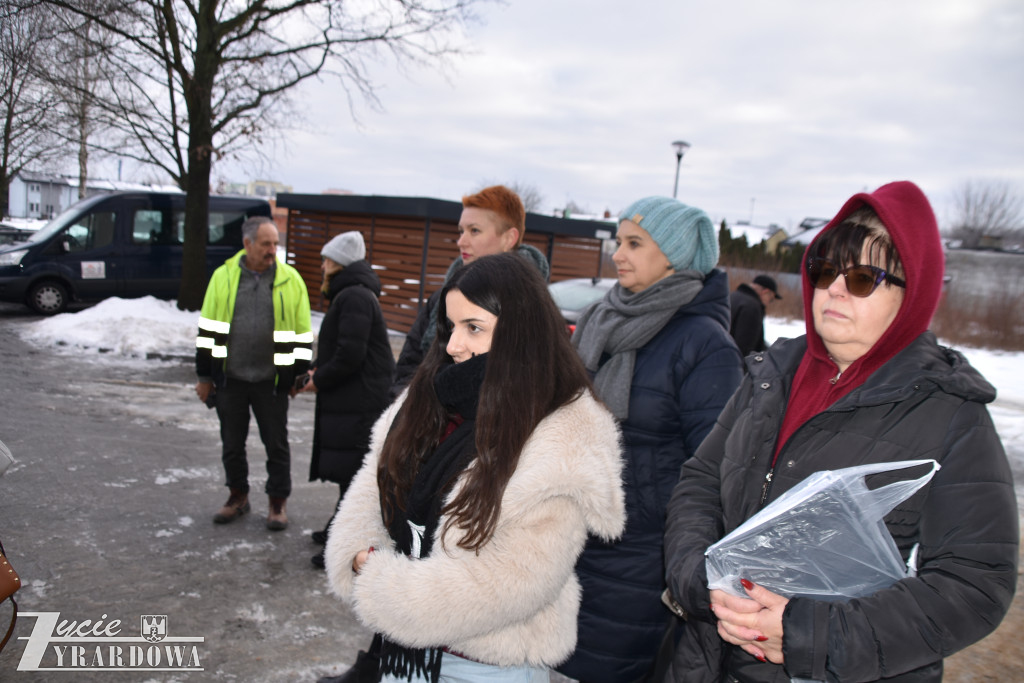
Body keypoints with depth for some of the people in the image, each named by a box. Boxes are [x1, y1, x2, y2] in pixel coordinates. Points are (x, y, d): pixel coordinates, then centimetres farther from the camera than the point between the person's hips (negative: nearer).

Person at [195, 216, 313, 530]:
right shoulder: (224, 276, 1)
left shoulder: (290, 279, -2)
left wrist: (298, 375, 2)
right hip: (229, 378, 2)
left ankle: (278, 502, 22)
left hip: (271, 380, -1)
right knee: (232, 443, 14)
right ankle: (238, 496, 32)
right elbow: (208, 329, 5)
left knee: (276, 443, 7)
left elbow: (302, 333, 3)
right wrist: (204, 375, 4)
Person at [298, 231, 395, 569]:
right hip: (350, 400, 11)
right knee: (346, 469, 20)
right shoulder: (351, 294, 18)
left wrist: (320, 380, -9)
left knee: (351, 471, -4)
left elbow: (350, 355, -24)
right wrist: (320, 370, 10)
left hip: (359, 404, -11)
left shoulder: (354, 297, -17)